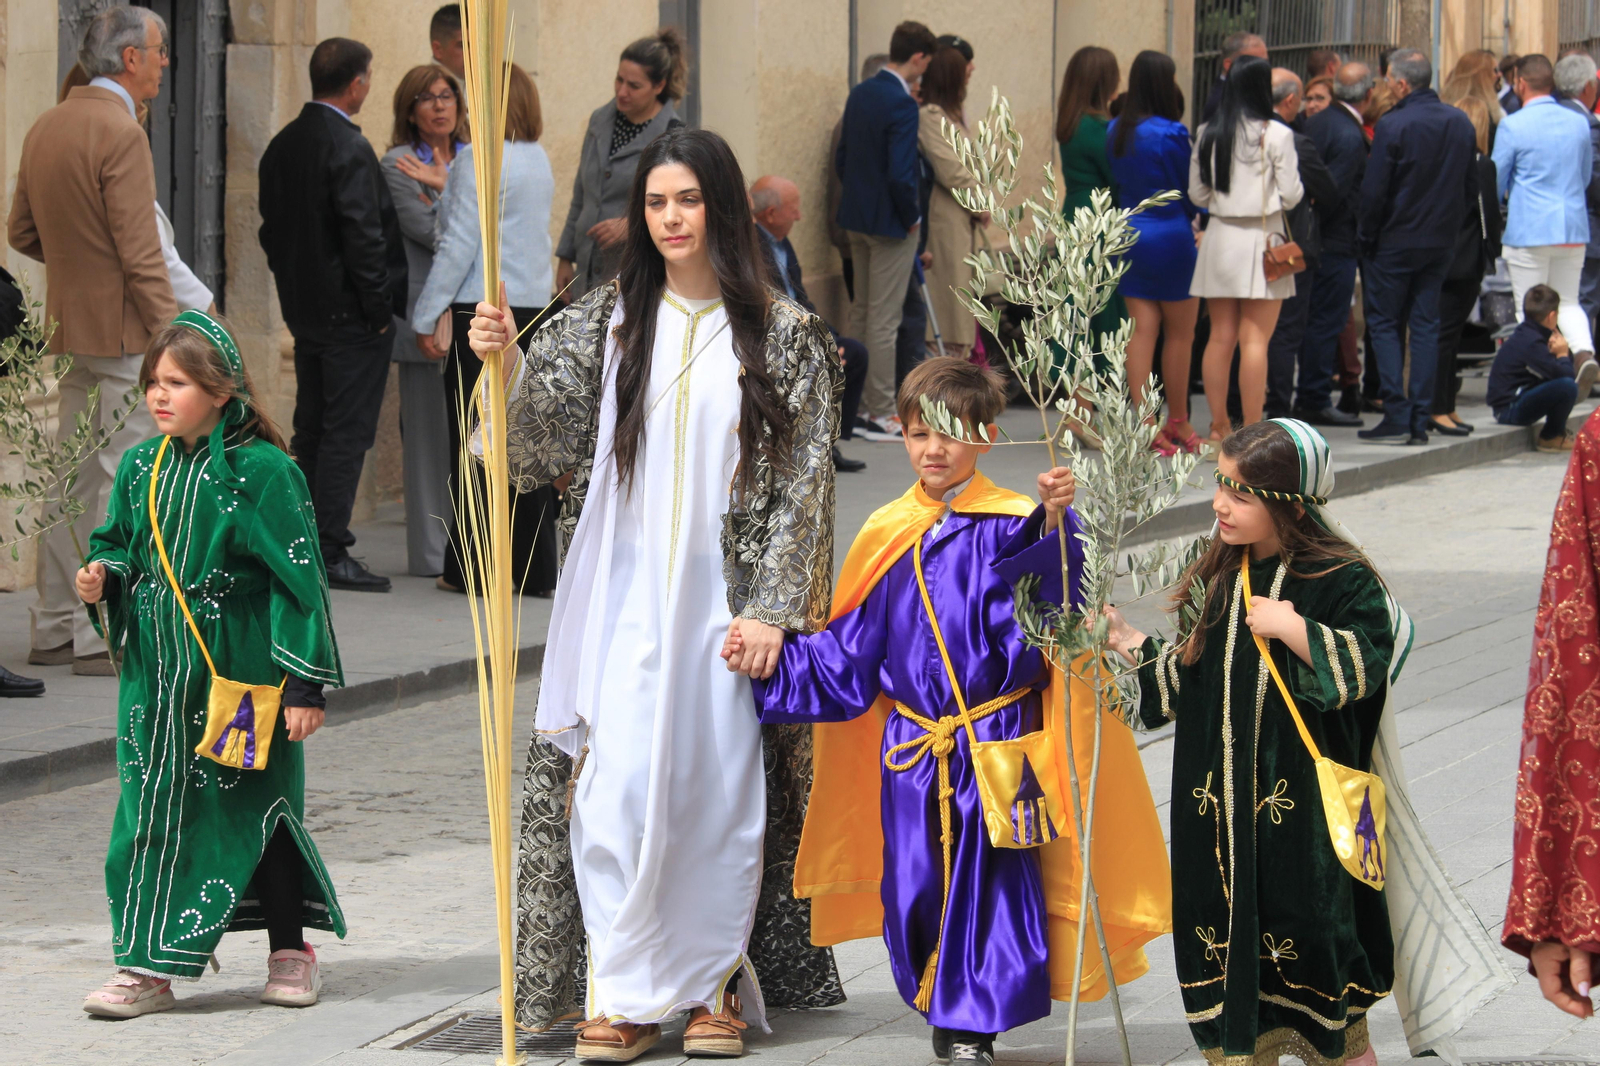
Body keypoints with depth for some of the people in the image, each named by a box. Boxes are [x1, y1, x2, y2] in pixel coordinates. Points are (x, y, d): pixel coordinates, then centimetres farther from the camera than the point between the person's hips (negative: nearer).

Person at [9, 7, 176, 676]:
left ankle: (52, 629, 17)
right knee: (122, 483, -5)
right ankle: (103, 638, -5)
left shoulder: (45, 129, 11)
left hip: (71, 327, 9)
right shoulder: (120, 132, -16)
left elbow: (21, 233, 16)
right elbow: (141, 252, -19)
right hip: (123, 331, -9)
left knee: (75, 479, 14)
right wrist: (170, 337, -16)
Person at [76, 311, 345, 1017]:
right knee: (153, 806, 2)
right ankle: (148, 966, 6)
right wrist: (104, 578, -6)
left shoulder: (262, 471, -11)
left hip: (240, 668, -5)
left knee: (253, 805, 4)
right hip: (159, 670, 5)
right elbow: (119, 546, 19)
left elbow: (298, 578, -11)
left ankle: (289, 952, 21)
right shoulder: (140, 468, 6)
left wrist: (306, 682, -13)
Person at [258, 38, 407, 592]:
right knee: (347, 432, -5)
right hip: (351, 315, -9)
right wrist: (380, 310, -13)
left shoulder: (281, 146, 9)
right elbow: (362, 236, -21)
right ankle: (330, 553, -5)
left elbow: (272, 228, 15)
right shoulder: (349, 149, -18)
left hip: (304, 311, 9)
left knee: (311, 430, 14)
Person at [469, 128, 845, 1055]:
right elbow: (538, 438, -1)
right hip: (625, 603, 1)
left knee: (723, 794, 3)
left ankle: (717, 987, 15)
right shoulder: (608, 324, 6)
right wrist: (504, 362, -20)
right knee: (616, 793, -5)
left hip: (729, 603, -1)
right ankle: (623, 997, -1)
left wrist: (770, 607, -9)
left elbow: (805, 482, -2)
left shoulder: (783, 335, 0)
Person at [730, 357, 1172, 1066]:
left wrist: (1052, 523, -39)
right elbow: (848, 654, 13)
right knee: (913, 891, 6)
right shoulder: (888, 539, 8)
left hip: (996, 743, -4)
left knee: (989, 881, 0)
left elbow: (1046, 609, -25)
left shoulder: (1012, 525, -6)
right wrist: (771, 666, 4)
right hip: (911, 750, 4)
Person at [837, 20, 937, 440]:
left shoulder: (860, 94, 5)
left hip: (857, 217, 9)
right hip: (890, 222, -9)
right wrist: (911, 216, -11)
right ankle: (881, 415, 0)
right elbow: (900, 173, -25)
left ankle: (858, 406, 24)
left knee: (861, 311, 17)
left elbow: (842, 158, 13)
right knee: (884, 319, -3)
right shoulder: (902, 104, -21)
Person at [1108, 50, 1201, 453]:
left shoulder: (1116, 131, 2)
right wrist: (1198, 223, 10)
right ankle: (1178, 423, 16)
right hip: (1172, 235, -6)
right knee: (1180, 333, 7)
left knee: (1142, 329, 5)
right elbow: (1190, 188, -5)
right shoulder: (1172, 133, -15)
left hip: (1129, 234, 6)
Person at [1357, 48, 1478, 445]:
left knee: (1385, 324, 3)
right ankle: (1420, 420, 6)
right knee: (1426, 325, 9)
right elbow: (1472, 186, 10)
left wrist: (1366, 235, -3)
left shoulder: (1393, 125, -16)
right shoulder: (1460, 123, 3)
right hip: (1442, 241, 5)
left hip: (1395, 241, -5)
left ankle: (1397, 416, -4)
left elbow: (1374, 190, -15)